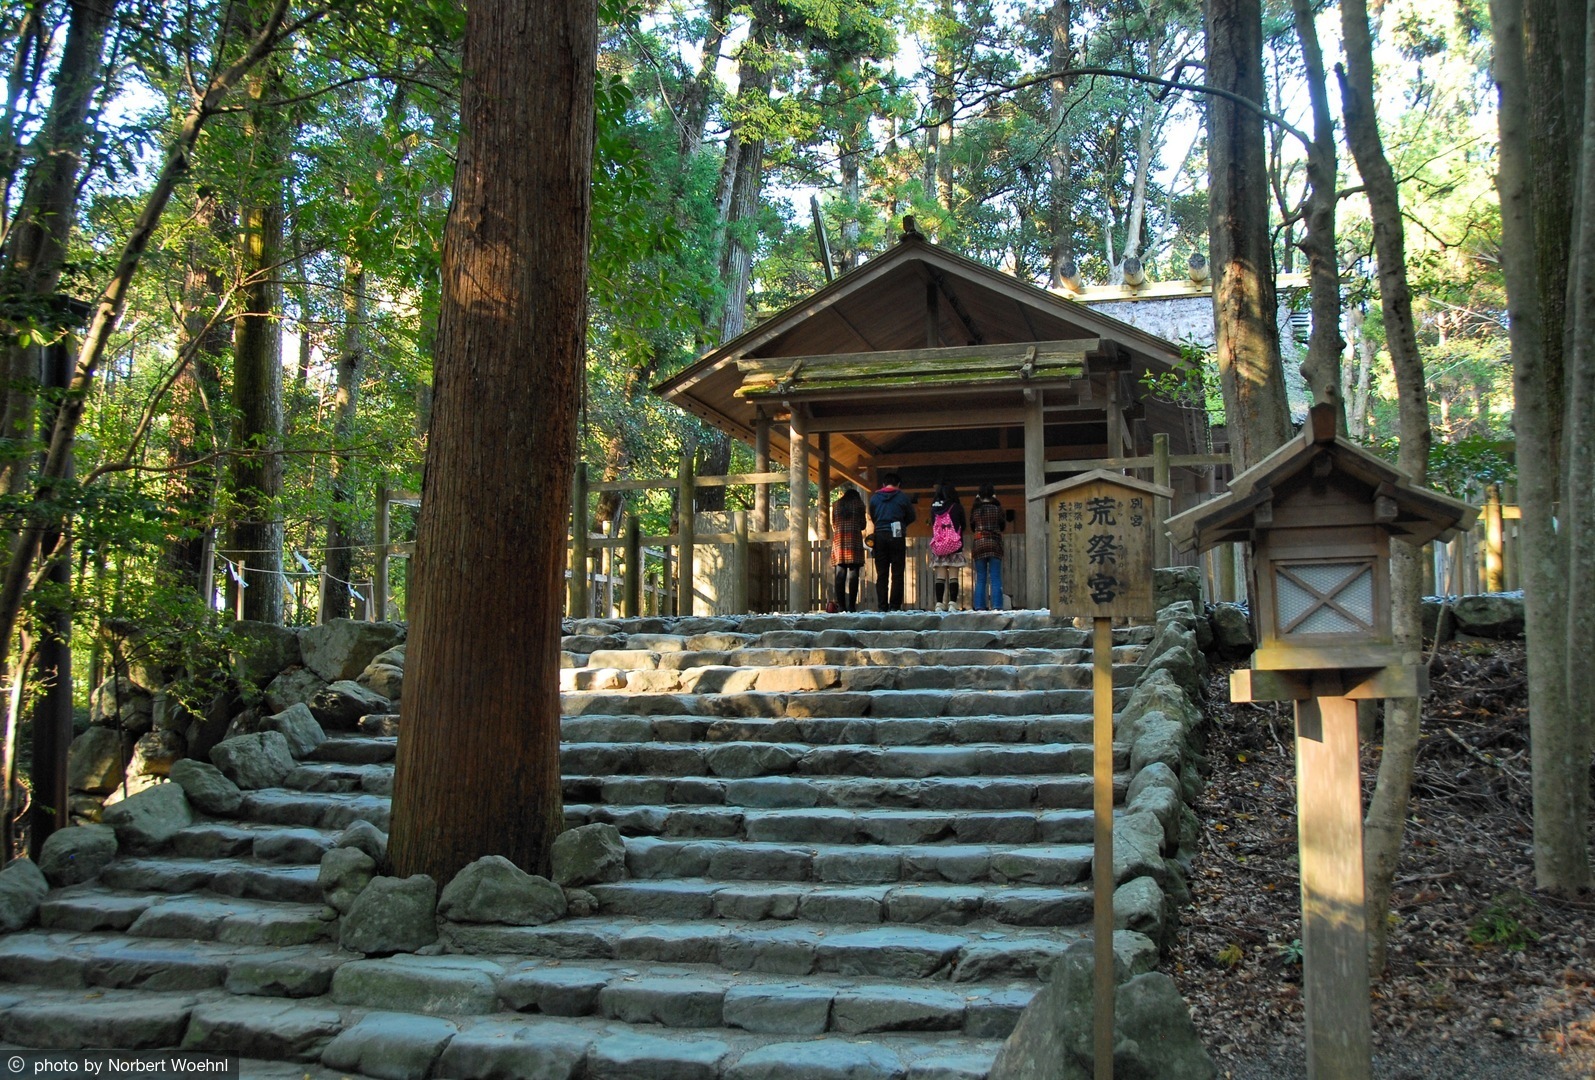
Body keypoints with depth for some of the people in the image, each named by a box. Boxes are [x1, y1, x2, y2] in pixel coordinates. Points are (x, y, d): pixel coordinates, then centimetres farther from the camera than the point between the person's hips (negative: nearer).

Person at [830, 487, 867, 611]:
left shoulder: (835, 505, 16)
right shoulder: (859, 503, 10)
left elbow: (833, 525, 14)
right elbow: (862, 525, 9)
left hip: (838, 539, 2)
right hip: (854, 539, -2)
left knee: (840, 573, 0)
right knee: (853, 573, -5)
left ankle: (841, 605, -6)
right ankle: (851, 605, -12)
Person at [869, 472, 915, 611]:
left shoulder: (874, 498, 8)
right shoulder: (903, 497, 2)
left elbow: (872, 517, 13)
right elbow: (911, 517, 8)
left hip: (880, 536, 2)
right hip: (897, 537, -2)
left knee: (881, 574, 5)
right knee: (897, 574, 0)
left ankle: (882, 606, 0)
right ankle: (895, 606, -5)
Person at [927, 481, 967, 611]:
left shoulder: (934, 508, 2)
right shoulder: (956, 507, -4)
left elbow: (932, 525, 11)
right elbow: (963, 525, 5)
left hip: (938, 546, 2)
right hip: (955, 546, -2)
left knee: (940, 577, 4)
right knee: (953, 576, -2)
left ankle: (939, 604, -1)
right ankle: (952, 604, -9)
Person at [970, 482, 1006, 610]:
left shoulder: (975, 509, 2)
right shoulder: (997, 508, -1)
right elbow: (1003, 526, 9)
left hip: (978, 544, 1)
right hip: (995, 544, -1)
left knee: (980, 579, 4)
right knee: (995, 578, -1)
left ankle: (980, 607, -1)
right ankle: (996, 606, -8)